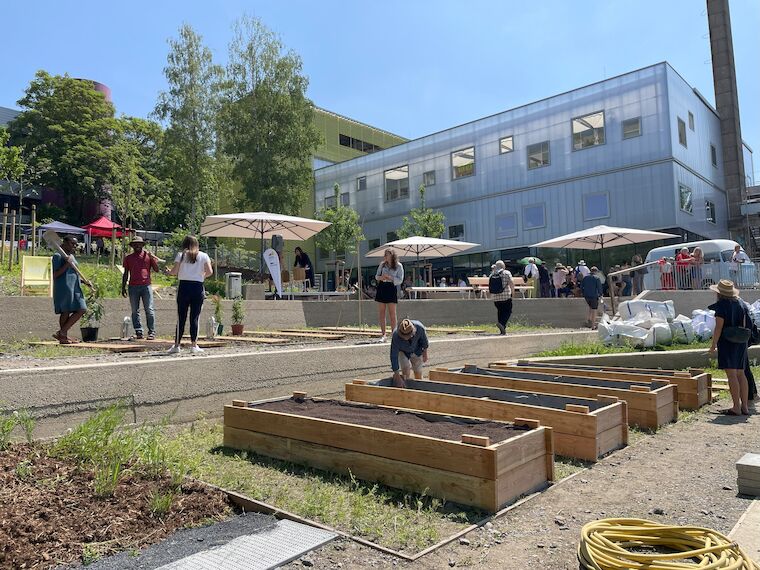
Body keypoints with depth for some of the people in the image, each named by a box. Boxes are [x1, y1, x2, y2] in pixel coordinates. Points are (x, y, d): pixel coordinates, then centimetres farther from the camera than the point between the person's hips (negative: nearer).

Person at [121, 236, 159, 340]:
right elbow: (125, 274, 17)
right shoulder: (128, 258, 15)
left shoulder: (148, 256, 10)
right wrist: (123, 287, 11)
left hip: (146, 286, -2)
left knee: (149, 310, -5)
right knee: (135, 311, 2)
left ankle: (152, 332, -3)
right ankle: (138, 332, 6)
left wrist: (151, 257, -8)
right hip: (133, 287, 3)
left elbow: (156, 269, 1)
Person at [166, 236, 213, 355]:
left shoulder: (181, 255, 5)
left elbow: (174, 271, -3)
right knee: (195, 317, 4)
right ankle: (194, 345, 4)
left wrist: (168, 271, 18)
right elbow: (210, 272, -3)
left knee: (181, 317, 5)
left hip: (184, 286, 0)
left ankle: (176, 345, 8)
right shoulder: (203, 256, 7)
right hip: (198, 288, 0)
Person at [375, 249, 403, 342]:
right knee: (381, 313, 3)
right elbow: (376, 275, 16)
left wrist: (390, 278, -17)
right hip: (381, 288, 4)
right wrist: (380, 277, -7)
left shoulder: (398, 266, 0)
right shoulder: (382, 264, 11)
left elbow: (400, 280, -4)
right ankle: (383, 335, 9)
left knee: (392, 313, -5)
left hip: (391, 288, -4)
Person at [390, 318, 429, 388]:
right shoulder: (396, 336, -40)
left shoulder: (419, 327, -38)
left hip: (416, 350, 2)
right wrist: (397, 376, -32)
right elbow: (394, 356, -34)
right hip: (403, 351, -2)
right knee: (406, 368, -17)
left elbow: (424, 338, -13)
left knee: (418, 371, 7)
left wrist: (425, 353, 0)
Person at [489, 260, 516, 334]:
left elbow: (490, 287, 13)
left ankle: (502, 330, 13)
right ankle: (502, 323, -22)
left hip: (495, 297, 5)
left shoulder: (491, 275, 9)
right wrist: (513, 292, 2)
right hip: (506, 296, -5)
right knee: (507, 311, 3)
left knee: (500, 311, 14)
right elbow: (511, 283, -11)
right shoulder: (506, 273, -3)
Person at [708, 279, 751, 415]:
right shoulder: (740, 304, 9)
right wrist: (744, 340, 20)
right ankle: (745, 406, 14)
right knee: (740, 374, 11)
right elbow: (744, 325, 10)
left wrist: (713, 345, -9)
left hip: (727, 342, -7)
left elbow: (719, 327, -15)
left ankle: (736, 408, -4)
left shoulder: (721, 305, -12)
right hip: (741, 342, 8)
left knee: (731, 375, -6)